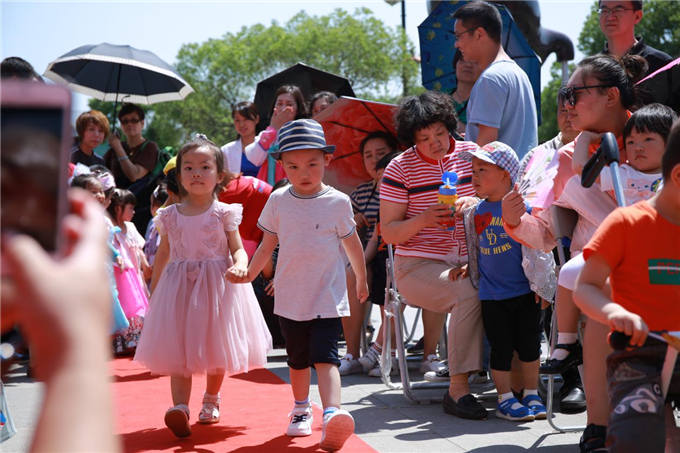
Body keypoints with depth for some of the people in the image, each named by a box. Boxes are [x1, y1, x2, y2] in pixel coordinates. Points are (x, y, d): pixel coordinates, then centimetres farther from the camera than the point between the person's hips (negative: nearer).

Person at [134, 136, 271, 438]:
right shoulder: (171, 216, 6)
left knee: (216, 347, 8)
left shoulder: (223, 213, 0)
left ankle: (211, 400, 30)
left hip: (216, 286, -1)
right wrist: (154, 290, 18)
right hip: (178, 287, 1)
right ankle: (180, 407, -19)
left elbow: (237, 248, 0)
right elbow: (163, 253, 16)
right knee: (178, 348, -11)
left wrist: (240, 266, -23)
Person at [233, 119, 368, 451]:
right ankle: (301, 410, 33)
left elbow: (352, 244, 9)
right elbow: (267, 246, 9)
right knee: (298, 359, 16)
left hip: (327, 297, -3)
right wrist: (248, 273, -2)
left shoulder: (337, 202, -4)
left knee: (325, 357, -17)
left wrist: (361, 281, 20)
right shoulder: (278, 201, 1)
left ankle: (332, 414, -30)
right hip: (290, 297, 3)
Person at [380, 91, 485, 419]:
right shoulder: (400, 169, 0)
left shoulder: (471, 153, 9)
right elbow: (388, 232, 0)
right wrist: (424, 220, -18)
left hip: (467, 261, 4)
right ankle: (458, 389, -28)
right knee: (468, 294, -33)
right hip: (417, 266, -4)